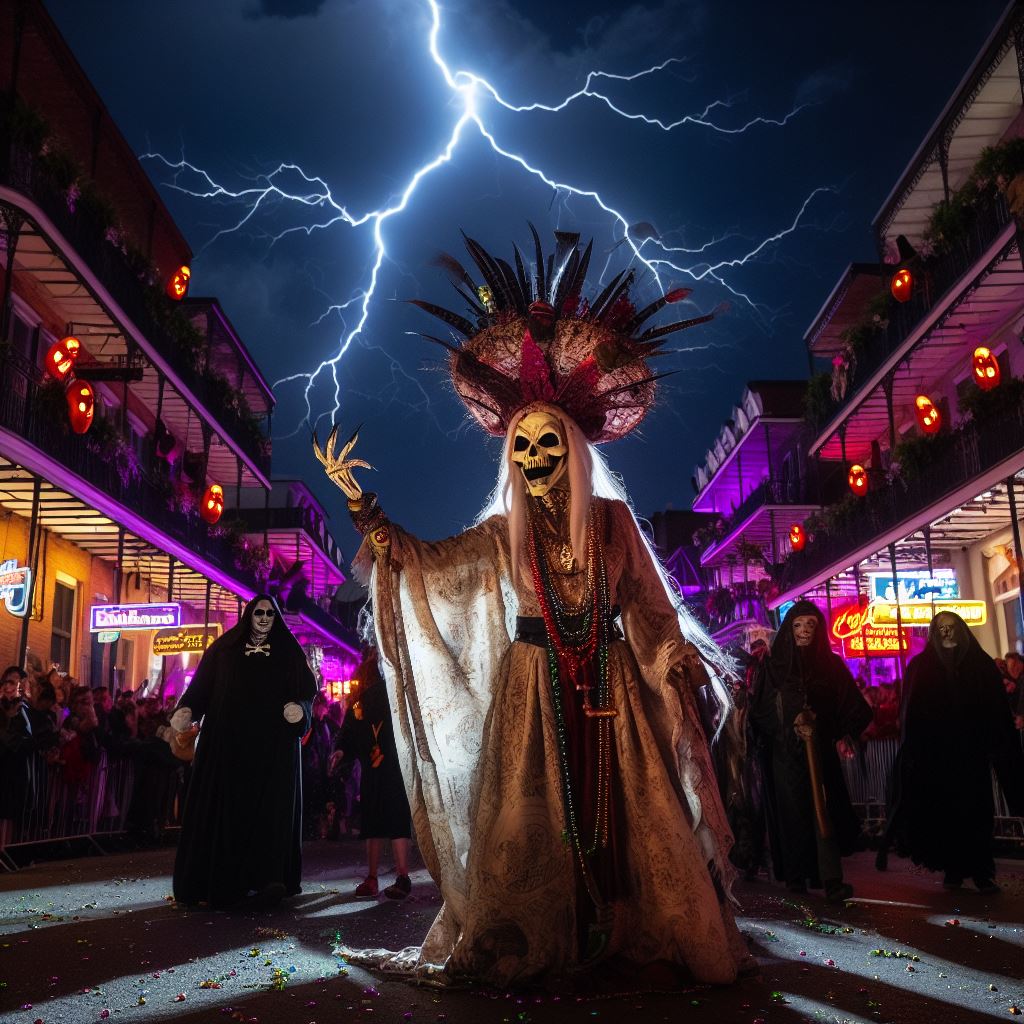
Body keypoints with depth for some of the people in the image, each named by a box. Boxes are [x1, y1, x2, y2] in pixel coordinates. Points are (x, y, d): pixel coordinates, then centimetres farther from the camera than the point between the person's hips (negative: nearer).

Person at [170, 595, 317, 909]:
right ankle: (222, 880, 1)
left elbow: (307, 691, 7)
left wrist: (300, 709, -14)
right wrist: (185, 715, -11)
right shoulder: (224, 648, 11)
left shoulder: (289, 652, 11)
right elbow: (200, 688, 6)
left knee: (270, 807, -8)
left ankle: (267, 880, -15)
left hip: (274, 744, 0)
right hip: (229, 742, 0)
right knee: (227, 806, -3)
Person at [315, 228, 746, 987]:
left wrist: (680, 660, 4)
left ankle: (637, 941, 14)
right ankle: (534, 946, 15)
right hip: (532, 688, 1)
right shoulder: (503, 533, 5)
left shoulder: (611, 518, 3)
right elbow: (418, 559, 6)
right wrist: (357, 501, 1)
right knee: (533, 818, 3)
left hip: (608, 683, 0)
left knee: (625, 811, 1)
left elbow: (646, 605, 8)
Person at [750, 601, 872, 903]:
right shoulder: (772, 665, 4)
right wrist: (791, 725, -13)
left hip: (820, 751, 0)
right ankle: (795, 875, 13)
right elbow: (760, 711, 1)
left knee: (823, 811, -10)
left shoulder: (831, 664, 6)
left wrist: (843, 734, -10)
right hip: (784, 751, 0)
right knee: (792, 812, 3)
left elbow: (853, 706, 3)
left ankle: (832, 879, -13)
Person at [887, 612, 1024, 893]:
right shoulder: (920, 667, 5)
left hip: (972, 753, 0)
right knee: (944, 812, 1)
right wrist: (914, 751, -9)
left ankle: (981, 871, 5)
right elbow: (911, 713, -1)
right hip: (935, 753, 0)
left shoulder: (982, 665, 6)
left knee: (975, 811, -2)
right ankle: (953, 869, 11)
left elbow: (999, 713, 3)